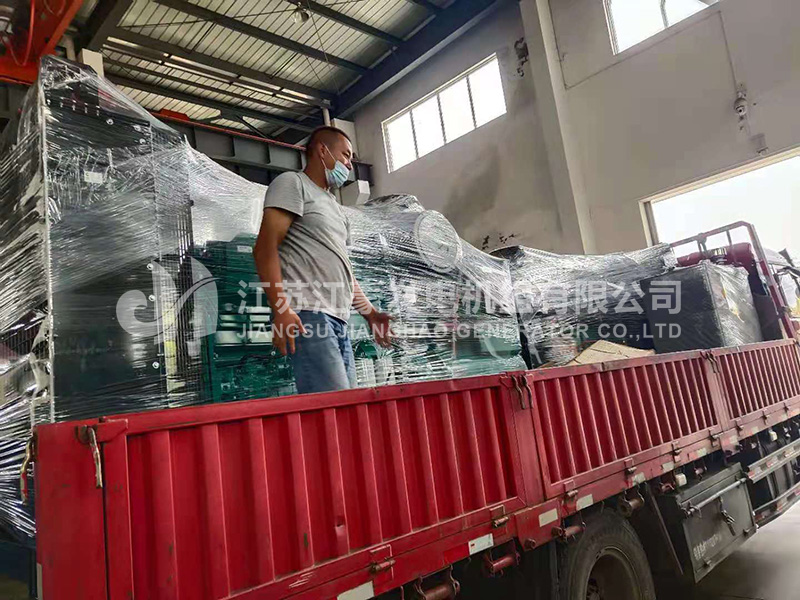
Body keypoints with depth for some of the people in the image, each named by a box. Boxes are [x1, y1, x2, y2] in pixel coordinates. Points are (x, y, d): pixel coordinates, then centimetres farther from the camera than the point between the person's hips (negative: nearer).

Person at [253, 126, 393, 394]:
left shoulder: (334, 206, 31)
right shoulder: (292, 183, 6)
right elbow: (265, 248, -7)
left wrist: (370, 313, 20)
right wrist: (280, 308, -19)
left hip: (339, 320, 9)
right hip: (307, 314, -9)